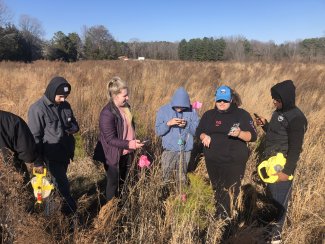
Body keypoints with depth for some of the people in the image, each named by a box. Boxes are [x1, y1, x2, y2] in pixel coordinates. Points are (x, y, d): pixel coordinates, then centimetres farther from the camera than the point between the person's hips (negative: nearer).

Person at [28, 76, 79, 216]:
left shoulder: (65, 105, 0)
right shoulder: (37, 109, -19)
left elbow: (75, 124, 13)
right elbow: (34, 137, -15)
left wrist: (72, 129, -12)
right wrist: (38, 160, -12)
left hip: (66, 151, 6)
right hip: (52, 154, -6)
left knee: (61, 179, 22)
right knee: (61, 181, 4)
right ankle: (71, 207, 22)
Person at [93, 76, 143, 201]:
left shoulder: (126, 106, 1)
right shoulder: (107, 113, -24)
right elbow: (110, 139, -26)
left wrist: (133, 142, 16)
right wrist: (129, 144, -35)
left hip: (127, 153, 7)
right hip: (114, 155, -7)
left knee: (123, 181, 22)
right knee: (113, 183, 10)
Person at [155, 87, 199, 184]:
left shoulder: (191, 111, -2)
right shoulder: (163, 110, -2)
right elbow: (158, 131, -4)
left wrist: (187, 125, -18)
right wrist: (168, 123, -20)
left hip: (186, 151, 1)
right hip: (169, 150, -1)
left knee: (182, 179, 12)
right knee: (165, 178, 3)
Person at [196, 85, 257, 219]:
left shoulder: (242, 114, -3)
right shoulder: (208, 115, 9)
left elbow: (253, 136, -6)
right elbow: (199, 131, 14)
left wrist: (240, 133, -26)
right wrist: (204, 136, -9)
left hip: (234, 162, -4)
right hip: (213, 162, 4)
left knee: (232, 191, -5)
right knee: (218, 191, 15)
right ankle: (220, 218, 31)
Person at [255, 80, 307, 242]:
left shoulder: (296, 118, -18)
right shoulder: (279, 112, 9)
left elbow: (295, 149, -19)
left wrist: (287, 171, -19)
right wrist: (265, 125, 4)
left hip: (282, 166, -9)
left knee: (279, 200, 3)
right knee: (270, 196, 19)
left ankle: (275, 234, 19)